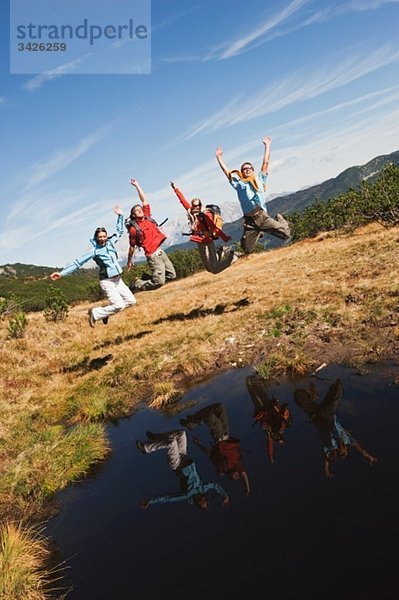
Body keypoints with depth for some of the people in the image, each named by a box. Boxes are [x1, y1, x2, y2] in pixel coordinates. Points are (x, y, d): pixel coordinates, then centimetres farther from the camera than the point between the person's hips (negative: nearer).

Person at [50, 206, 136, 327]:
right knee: (119, 305, -18)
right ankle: (95, 313, 1)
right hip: (107, 282, -7)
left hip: (118, 279, 7)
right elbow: (78, 262, -12)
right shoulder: (94, 251, -9)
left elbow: (119, 231, 22)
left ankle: (107, 311, 18)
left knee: (131, 301, 5)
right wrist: (62, 273, -17)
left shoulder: (110, 242, 6)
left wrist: (120, 216, 15)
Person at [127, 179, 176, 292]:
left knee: (171, 275, 13)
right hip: (153, 255, -8)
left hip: (160, 251, 8)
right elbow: (132, 247, -2)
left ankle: (150, 278, 25)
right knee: (159, 282, -11)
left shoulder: (147, 217, 9)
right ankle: (136, 285, 7)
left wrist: (137, 185, 12)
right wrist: (129, 261, 4)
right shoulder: (134, 228, -8)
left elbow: (144, 200, 13)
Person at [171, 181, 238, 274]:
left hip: (208, 243, -7)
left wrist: (225, 237, -28)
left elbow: (214, 227, -20)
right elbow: (183, 200, 10)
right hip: (199, 243, 7)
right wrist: (175, 189, 13)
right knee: (209, 268, 15)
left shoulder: (204, 215, -15)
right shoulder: (190, 212, 3)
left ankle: (230, 254, 13)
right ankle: (220, 252, 32)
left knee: (214, 269, -4)